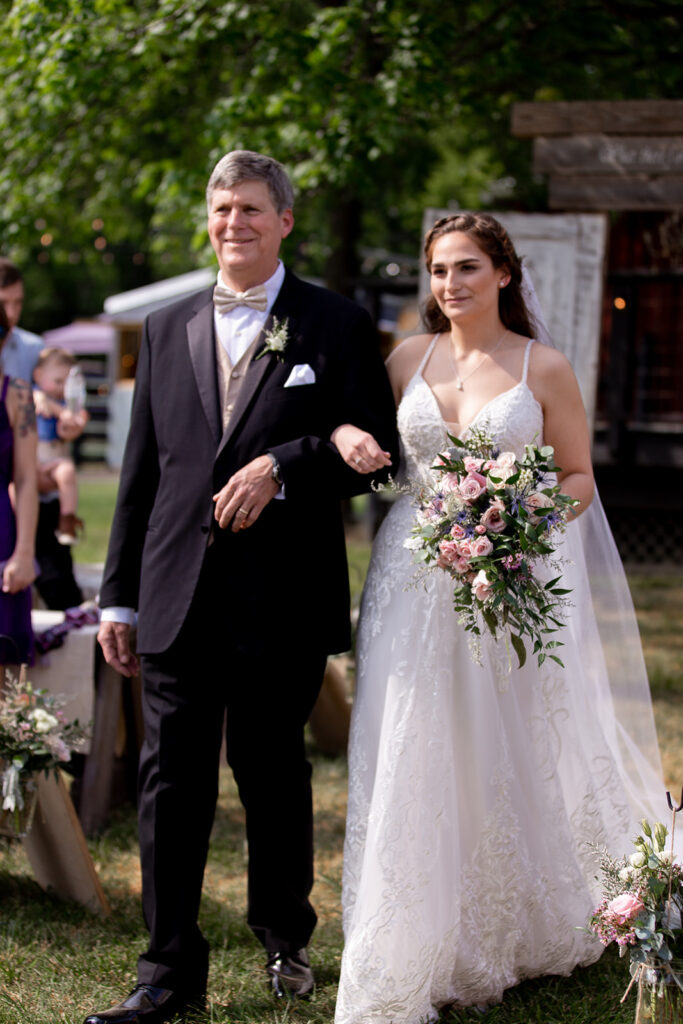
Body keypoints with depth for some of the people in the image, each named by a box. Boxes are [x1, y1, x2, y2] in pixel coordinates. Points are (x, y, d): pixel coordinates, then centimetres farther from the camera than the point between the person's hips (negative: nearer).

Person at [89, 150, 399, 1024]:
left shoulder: (336, 325, 2)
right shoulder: (166, 329, 12)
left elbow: (376, 449, -2)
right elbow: (140, 470, 13)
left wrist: (281, 468, -16)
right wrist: (118, 596, 11)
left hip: (282, 604, -2)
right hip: (179, 598, 3)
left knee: (274, 775, 10)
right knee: (171, 782, 2)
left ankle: (284, 937, 32)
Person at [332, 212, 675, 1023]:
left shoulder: (544, 368, -1)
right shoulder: (408, 358, 7)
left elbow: (579, 477, 3)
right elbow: (368, 439, 16)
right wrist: (347, 437, -7)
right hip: (415, 581, 2)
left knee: (516, 756, 6)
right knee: (415, 763, 0)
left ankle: (530, 925, 28)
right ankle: (412, 955, 10)